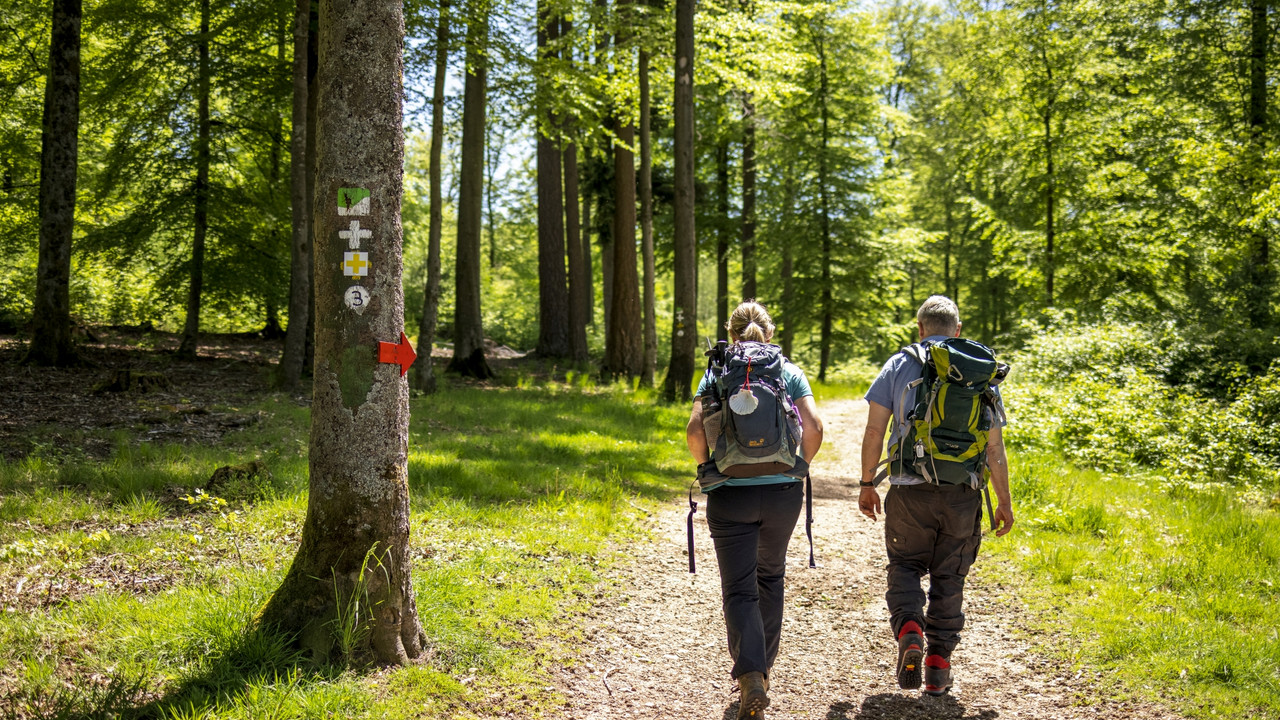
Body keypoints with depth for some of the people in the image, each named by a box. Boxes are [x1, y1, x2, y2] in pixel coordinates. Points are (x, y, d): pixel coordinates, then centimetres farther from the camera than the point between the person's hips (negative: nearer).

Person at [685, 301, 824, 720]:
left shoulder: (716, 374, 2)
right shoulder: (789, 373, 4)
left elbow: (695, 429, -10)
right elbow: (813, 429, -6)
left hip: (730, 495, -2)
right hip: (783, 493, 2)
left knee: (739, 590, 3)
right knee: (770, 575, 24)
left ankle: (751, 677, -16)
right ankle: (764, 665, 35)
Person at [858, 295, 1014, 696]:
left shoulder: (899, 365, 3)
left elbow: (874, 431, 0)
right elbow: (994, 445, 2)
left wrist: (867, 484, 9)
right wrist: (1004, 501, 8)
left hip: (910, 489, -1)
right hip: (962, 493, 1)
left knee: (905, 564, 16)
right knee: (949, 577, 12)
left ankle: (909, 632, -9)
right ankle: (939, 666, 13)